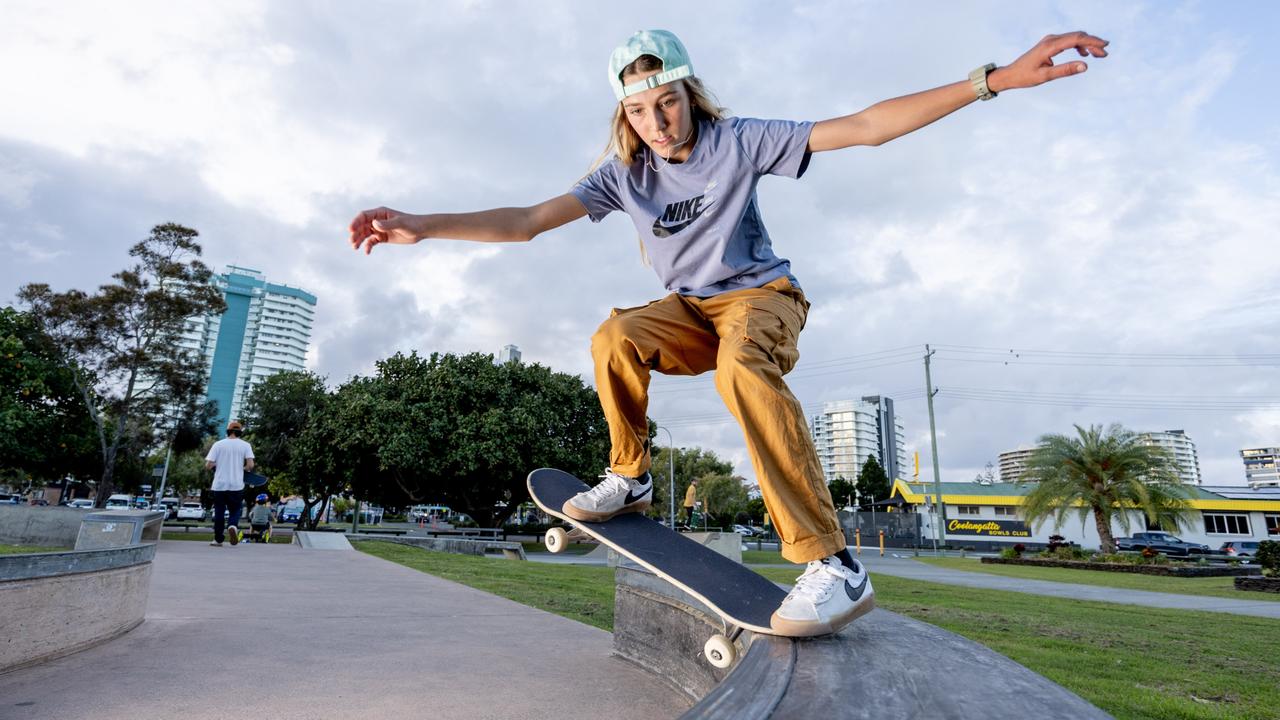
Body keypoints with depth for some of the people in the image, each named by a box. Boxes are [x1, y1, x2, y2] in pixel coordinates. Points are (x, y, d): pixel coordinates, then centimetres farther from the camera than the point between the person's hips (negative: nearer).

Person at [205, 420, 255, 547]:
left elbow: (208, 465, -4)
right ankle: (233, 526, -18)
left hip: (219, 485, 1)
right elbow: (250, 465, -10)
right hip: (237, 485, -1)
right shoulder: (245, 445, -1)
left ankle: (218, 539, 15)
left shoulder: (218, 444, 0)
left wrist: (216, 465, 17)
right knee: (234, 511, 11)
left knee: (219, 512, 13)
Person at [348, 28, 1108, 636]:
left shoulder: (739, 140, -13)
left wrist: (994, 78, -23)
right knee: (616, 337, -29)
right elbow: (529, 220, -11)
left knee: (742, 366, -40)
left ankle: (833, 564, -36)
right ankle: (630, 480, -7)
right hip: (693, 309, 4)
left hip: (763, 294, -3)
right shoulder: (624, 174, -4)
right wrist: (423, 226, -21)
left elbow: (863, 127, -17)